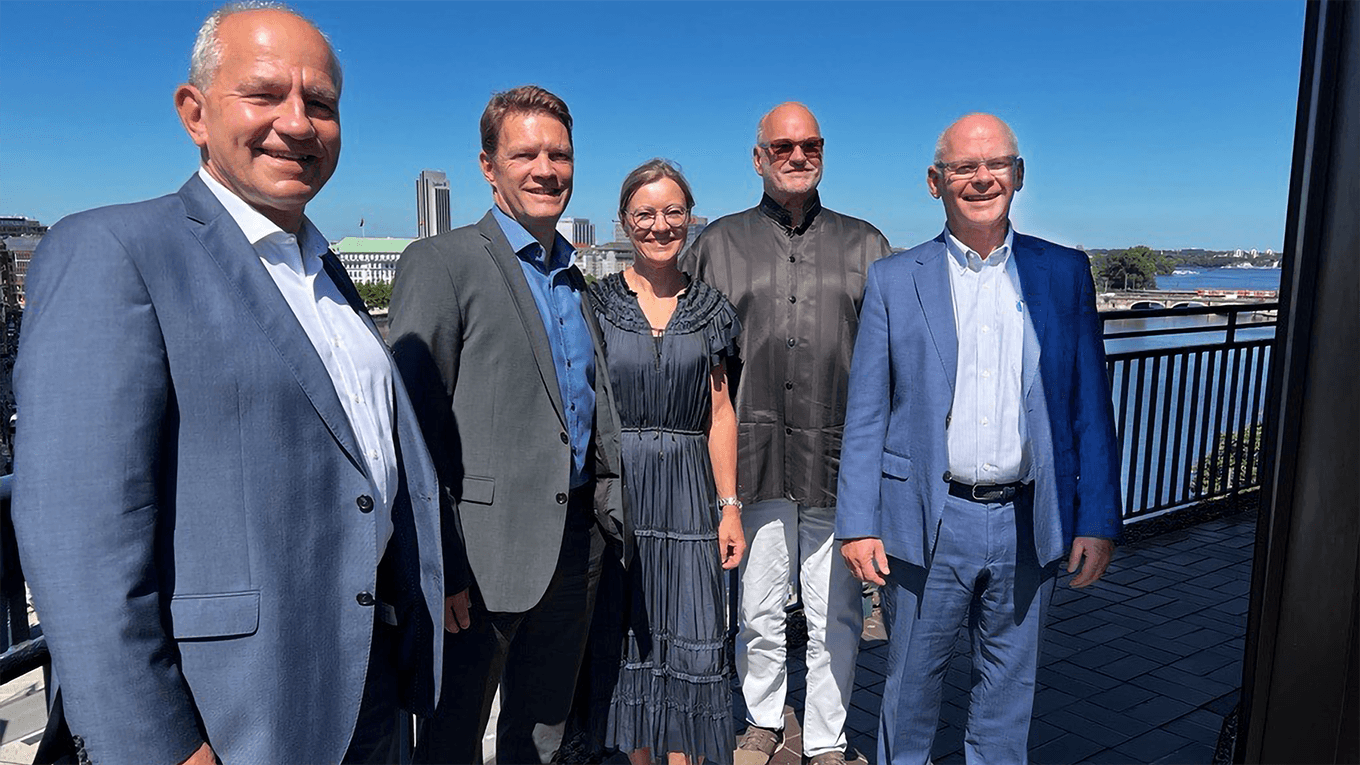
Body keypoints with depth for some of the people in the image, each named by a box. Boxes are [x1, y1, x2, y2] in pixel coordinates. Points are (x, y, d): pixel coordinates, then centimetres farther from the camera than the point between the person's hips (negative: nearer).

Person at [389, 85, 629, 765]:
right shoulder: (440, 263, -9)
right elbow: (417, 424, -14)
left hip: (575, 550, 7)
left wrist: (608, 516, 16)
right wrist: (440, 565, -16)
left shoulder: (572, 278, 13)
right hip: (486, 554, -6)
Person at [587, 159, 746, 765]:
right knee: (627, 631, 9)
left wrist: (729, 504, 2)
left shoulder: (709, 307, 6)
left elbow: (719, 412, 6)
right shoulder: (597, 303, 1)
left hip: (688, 491, 1)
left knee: (689, 638, 4)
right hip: (616, 486, -1)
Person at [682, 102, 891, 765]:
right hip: (755, 459, 0)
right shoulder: (720, 243, 8)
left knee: (835, 617, 8)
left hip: (840, 460, 0)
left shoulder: (864, 244, 11)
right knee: (759, 611, 12)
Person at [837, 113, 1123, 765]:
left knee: (1009, 690, 17)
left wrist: (1098, 520, 0)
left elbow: (1091, 408, 5)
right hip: (928, 525, -1)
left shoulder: (1065, 273, 4)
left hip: (1029, 526, 2)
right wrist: (858, 524, -6)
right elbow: (865, 416, -2)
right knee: (912, 685, 14)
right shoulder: (893, 281, -1)